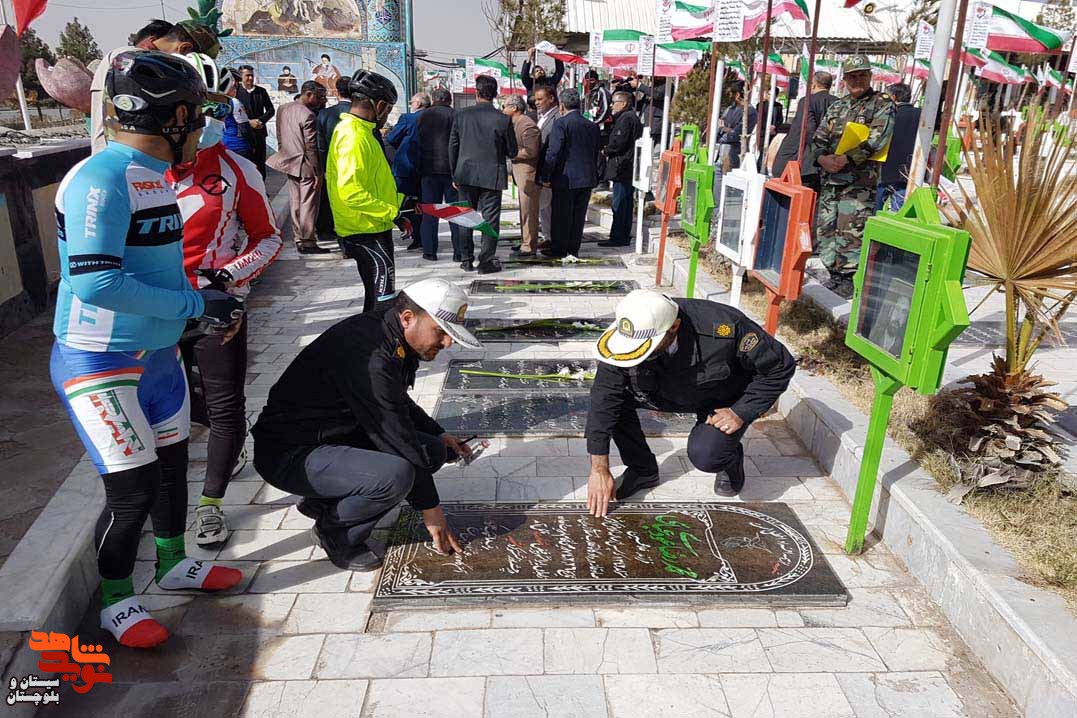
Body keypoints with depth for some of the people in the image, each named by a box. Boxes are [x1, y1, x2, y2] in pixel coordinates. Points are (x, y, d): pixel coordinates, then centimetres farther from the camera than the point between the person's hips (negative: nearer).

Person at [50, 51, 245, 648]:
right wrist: (195, 304, -25)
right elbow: (94, 283, -30)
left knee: (171, 466, 20)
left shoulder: (156, 173, 7)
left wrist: (209, 306, 11)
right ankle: (117, 602, 24)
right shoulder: (101, 179, -22)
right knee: (131, 490, -1)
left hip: (158, 354, 9)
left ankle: (174, 565, 42)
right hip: (100, 365, -9)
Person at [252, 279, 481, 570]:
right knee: (396, 475, -33)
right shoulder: (368, 356, -29)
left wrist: (438, 435, 15)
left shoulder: (394, 338, 2)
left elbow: (399, 404, 23)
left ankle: (323, 501, 12)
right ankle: (334, 531, -2)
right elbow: (397, 437, -24)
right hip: (291, 454, -10)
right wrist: (429, 506, -14)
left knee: (434, 451, 5)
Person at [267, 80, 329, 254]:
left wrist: (285, 154, 20)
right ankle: (307, 242, 3)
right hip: (305, 167, -8)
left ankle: (299, 239, 21)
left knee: (295, 203, 14)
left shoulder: (282, 109, 7)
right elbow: (311, 148, -18)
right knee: (308, 204, -1)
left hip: (289, 163, 8)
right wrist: (317, 173, -14)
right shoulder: (308, 115, -18)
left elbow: (280, 137, 12)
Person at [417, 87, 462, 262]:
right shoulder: (455, 116, -1)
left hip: (429, 170, 2)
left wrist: (419, 167, 16)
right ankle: (459, 251, 2)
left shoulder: (423, 117, 7)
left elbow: (416, 143, 10)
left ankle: (429, 250, 7)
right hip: (451, 169, -2)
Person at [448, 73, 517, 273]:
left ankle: (467, 260, 19)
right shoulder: (503, 120, -9)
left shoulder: (461, 115, -2)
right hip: (492, 176, -2)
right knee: (490, 219, 5)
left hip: (466, 174, 3)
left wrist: (454, 175, 13)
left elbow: (452, 147, 3)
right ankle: (486, 261, 6)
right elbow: (512, 152, -2)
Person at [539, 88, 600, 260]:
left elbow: (553, 152, -16)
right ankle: (574, 249, 18)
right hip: (587, 178, 5)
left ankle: (559, 249, 12)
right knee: (579, 215, 11)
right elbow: (596, 152, 14)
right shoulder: (592, 126, 8)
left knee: (561, 215, 5)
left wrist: (546, 176, -10)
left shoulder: (560, 123, -11)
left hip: (565, 178, -5)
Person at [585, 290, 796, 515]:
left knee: (705, 455, -31)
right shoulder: (630, 333, -28)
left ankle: (731, 459, 8)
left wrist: (741, 413, -25)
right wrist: (599, 469, -27)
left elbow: (780, 366, -21)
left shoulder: (724, 328, -38)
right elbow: (604, 395, -26)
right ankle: (642, 470, 1)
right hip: (669, 393, 4)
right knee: (609, 392, -19)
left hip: (726, 401, -3)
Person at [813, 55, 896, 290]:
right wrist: (822, 158, -7)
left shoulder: (882, 105, 0)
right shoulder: (837, 107, 18)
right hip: (829, 181, 7)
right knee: (826, 228, 8)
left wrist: (846, 159, -21)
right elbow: (819, 138, 14)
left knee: (850, 231, -9)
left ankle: (848, 278, -2)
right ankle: (834, 274, 18)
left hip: (859, 182, -6)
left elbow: (875, 140, -14)